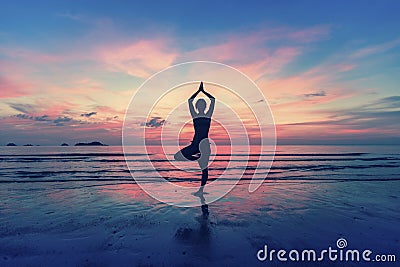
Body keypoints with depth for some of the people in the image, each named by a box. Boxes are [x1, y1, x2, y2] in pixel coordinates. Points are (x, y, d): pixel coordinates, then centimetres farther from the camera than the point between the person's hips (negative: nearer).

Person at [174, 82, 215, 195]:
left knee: (204, 167, -12)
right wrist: (199, 90, 8)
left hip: (204, 142, -2)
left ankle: (201, 189, -1)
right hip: (195, 143, 3)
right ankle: (198, 157, 8)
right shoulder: (194, 115, 11)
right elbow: (189, 101, 4)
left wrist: (203, 91, 10)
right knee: (177, 156, -3)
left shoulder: (208, 115, 9)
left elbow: (213, 100, 3)